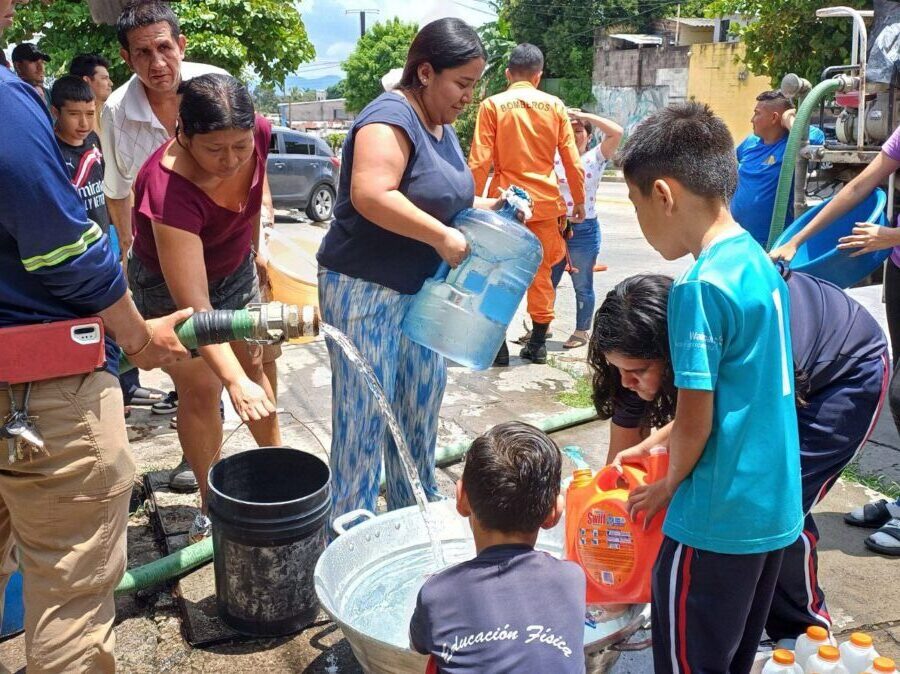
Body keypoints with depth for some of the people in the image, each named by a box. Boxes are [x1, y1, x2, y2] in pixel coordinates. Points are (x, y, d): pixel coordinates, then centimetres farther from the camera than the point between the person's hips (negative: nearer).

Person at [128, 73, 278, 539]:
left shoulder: (259, 134, -25)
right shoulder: (170, 189, -41)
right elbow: (193, 304, -43)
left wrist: (257, 246, 5)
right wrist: (236, 384, -48)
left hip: (235, 268, 6)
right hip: (170, 285, -5)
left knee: (254, 363, 17)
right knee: (201, 388, -4)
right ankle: (212, 505, 13)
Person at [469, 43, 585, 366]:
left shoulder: (492, 105, -2)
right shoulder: (554, 105, 4)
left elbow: (480, 161, -7)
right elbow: (572, 160, 5)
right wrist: (579, 200, 15)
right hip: (545, 202, 2)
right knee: (541, 273, 12)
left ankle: (498, 345, 6)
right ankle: (537, 344, 18)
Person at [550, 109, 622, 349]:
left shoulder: (595, 158, -2)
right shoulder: (554, 157, 5)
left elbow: (617, 132, -15)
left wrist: (583, 115, -13)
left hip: (584, 229, -3)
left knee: (582, 286, 7)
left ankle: (581, 332, 20)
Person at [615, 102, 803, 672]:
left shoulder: (700, 287, -22)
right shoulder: (762, 264, 4)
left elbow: (696, 421, -19)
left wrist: (670, 484, 0)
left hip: (718, 519, -8)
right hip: (776, 507, 8)